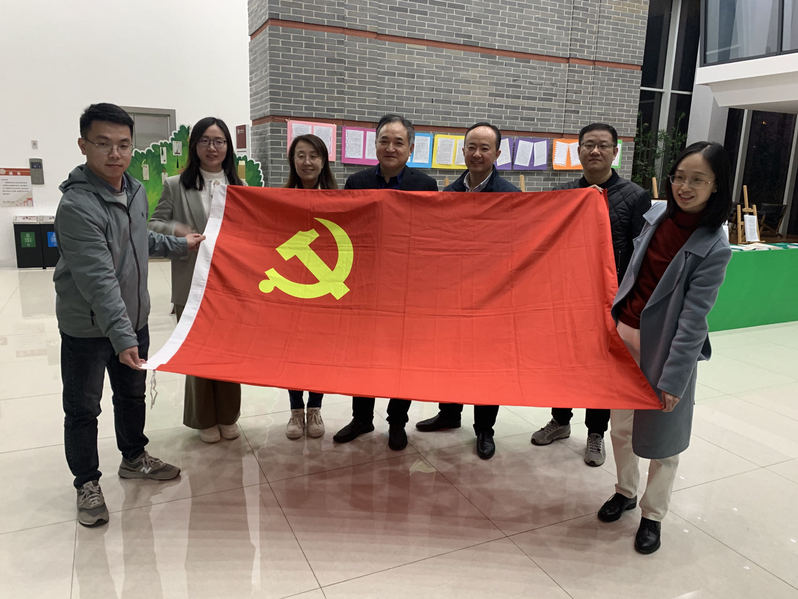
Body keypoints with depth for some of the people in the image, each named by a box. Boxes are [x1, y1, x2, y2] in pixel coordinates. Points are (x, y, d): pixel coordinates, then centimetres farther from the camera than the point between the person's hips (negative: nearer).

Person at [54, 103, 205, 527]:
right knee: (83, 409, 10)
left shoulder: (135, 190, 0)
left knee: (133, 394, 22)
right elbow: (98, 280, -32)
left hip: (134, 318, 8)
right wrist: (122, 337, -36)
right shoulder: (76, 206, -25)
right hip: (87, 328, -7)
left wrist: (178, 245, 21)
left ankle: (134, 458, 43)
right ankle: (87, 484, 28)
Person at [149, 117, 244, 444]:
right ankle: (205, 419, 27)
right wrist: (175, 230, -17)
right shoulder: (176, 186, 1)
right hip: (193, 285, -2)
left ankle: (228, 416, 29)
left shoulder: (240, 187, 8)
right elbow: (153, 225, 4)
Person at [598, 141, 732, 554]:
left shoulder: (713, 248, -16)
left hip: (664, 346, -5)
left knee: (662, 436, 11)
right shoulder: (658, 215, -1)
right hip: (624, 334, 5)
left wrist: (673, 379, -17)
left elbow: (693, 318, -17)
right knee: (621, 424, 17)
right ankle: (625, 492, 39)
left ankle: (652, 514, 31)